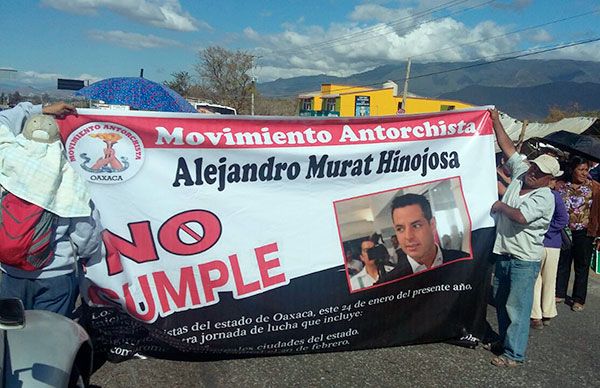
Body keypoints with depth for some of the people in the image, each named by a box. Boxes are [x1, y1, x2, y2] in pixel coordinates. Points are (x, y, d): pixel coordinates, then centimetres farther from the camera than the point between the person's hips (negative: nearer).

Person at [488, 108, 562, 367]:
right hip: (504, 253, 7)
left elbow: (521, 216, -28)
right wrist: (495, 121, 9)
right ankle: (505, 339, 32)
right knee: (501, 302, 17)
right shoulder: (520, 173, 6)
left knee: (517, 306, -3)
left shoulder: (544, 197, -14)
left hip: (524, 260, -7)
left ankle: (514, 354, 6)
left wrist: (500, 206, -11)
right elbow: (508, 147, 10)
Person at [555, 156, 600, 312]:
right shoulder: (562, 187, -1)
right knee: (562, 264, 13)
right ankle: (560, 294, 28)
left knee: (582, 267, 9)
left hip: (584, 233, -2)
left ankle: (579, 299, 21)